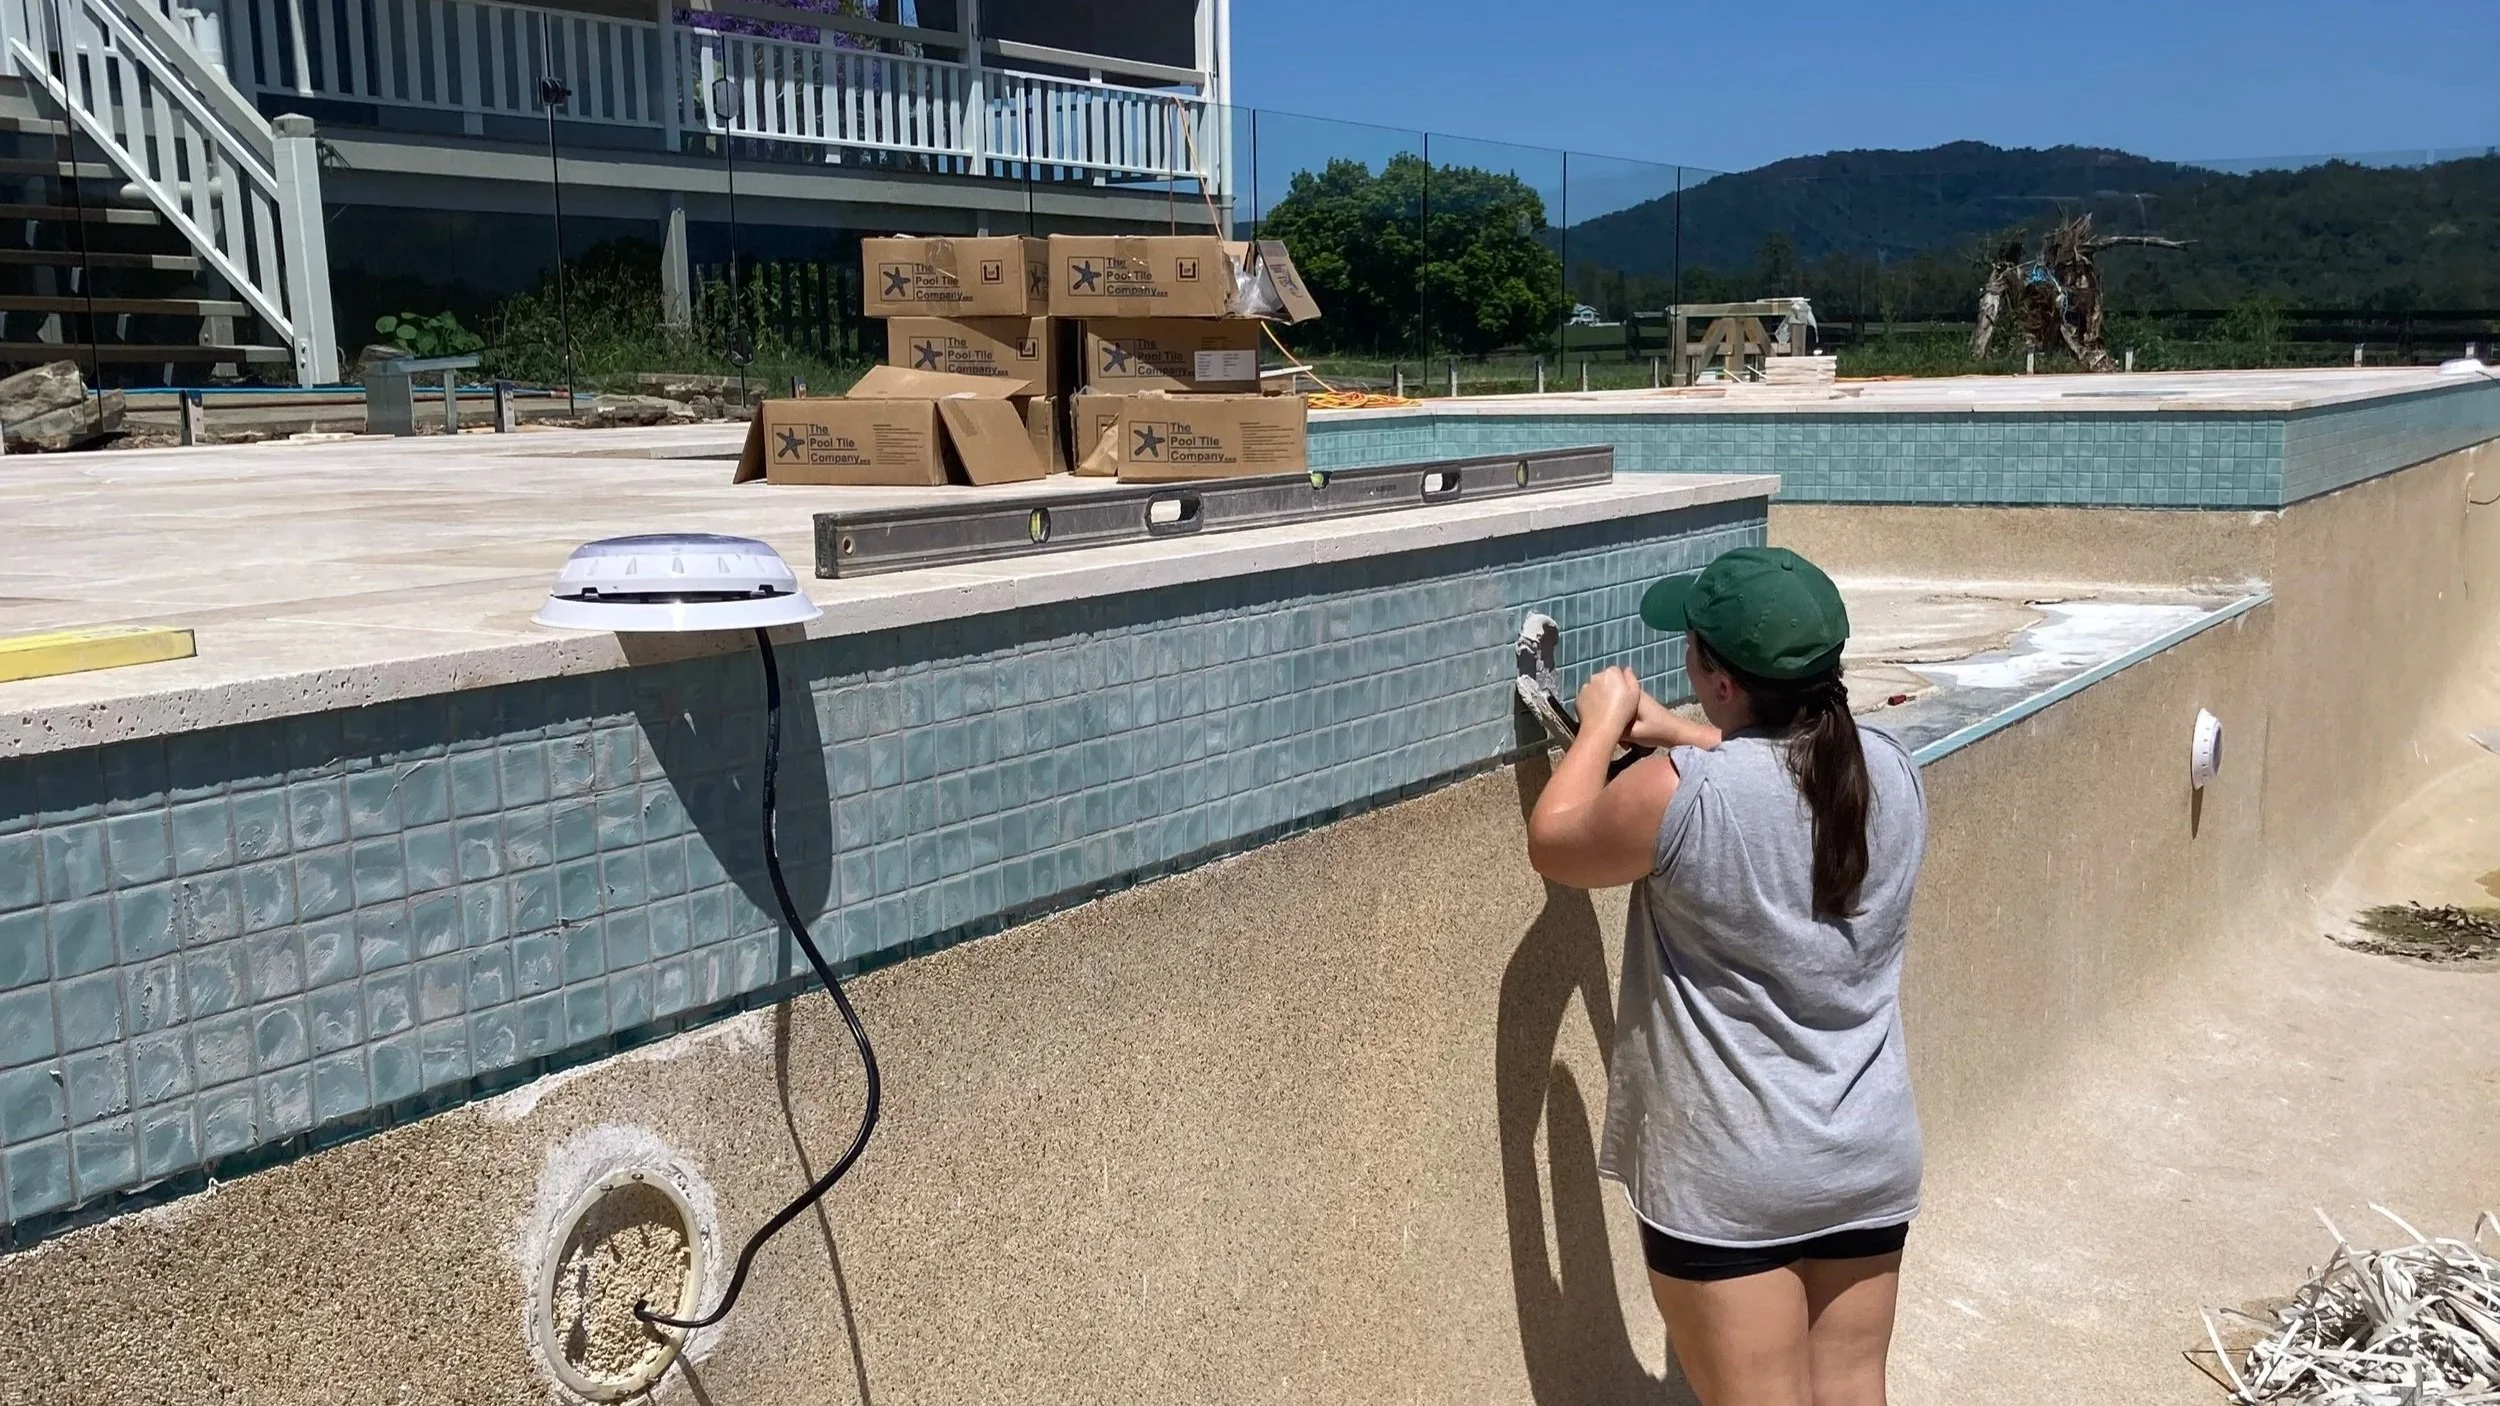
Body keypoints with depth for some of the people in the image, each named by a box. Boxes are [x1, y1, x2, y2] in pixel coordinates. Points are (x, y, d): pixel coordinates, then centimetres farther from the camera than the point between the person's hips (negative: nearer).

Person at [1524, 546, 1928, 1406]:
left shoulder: (1684, 796, -23)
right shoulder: (1888, 770, -4)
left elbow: (1553, 846, -3)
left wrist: (1604, 724, 9)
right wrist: (1667, 731, 19)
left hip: (1727, 1180, -6)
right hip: (1870, 1158, 6)